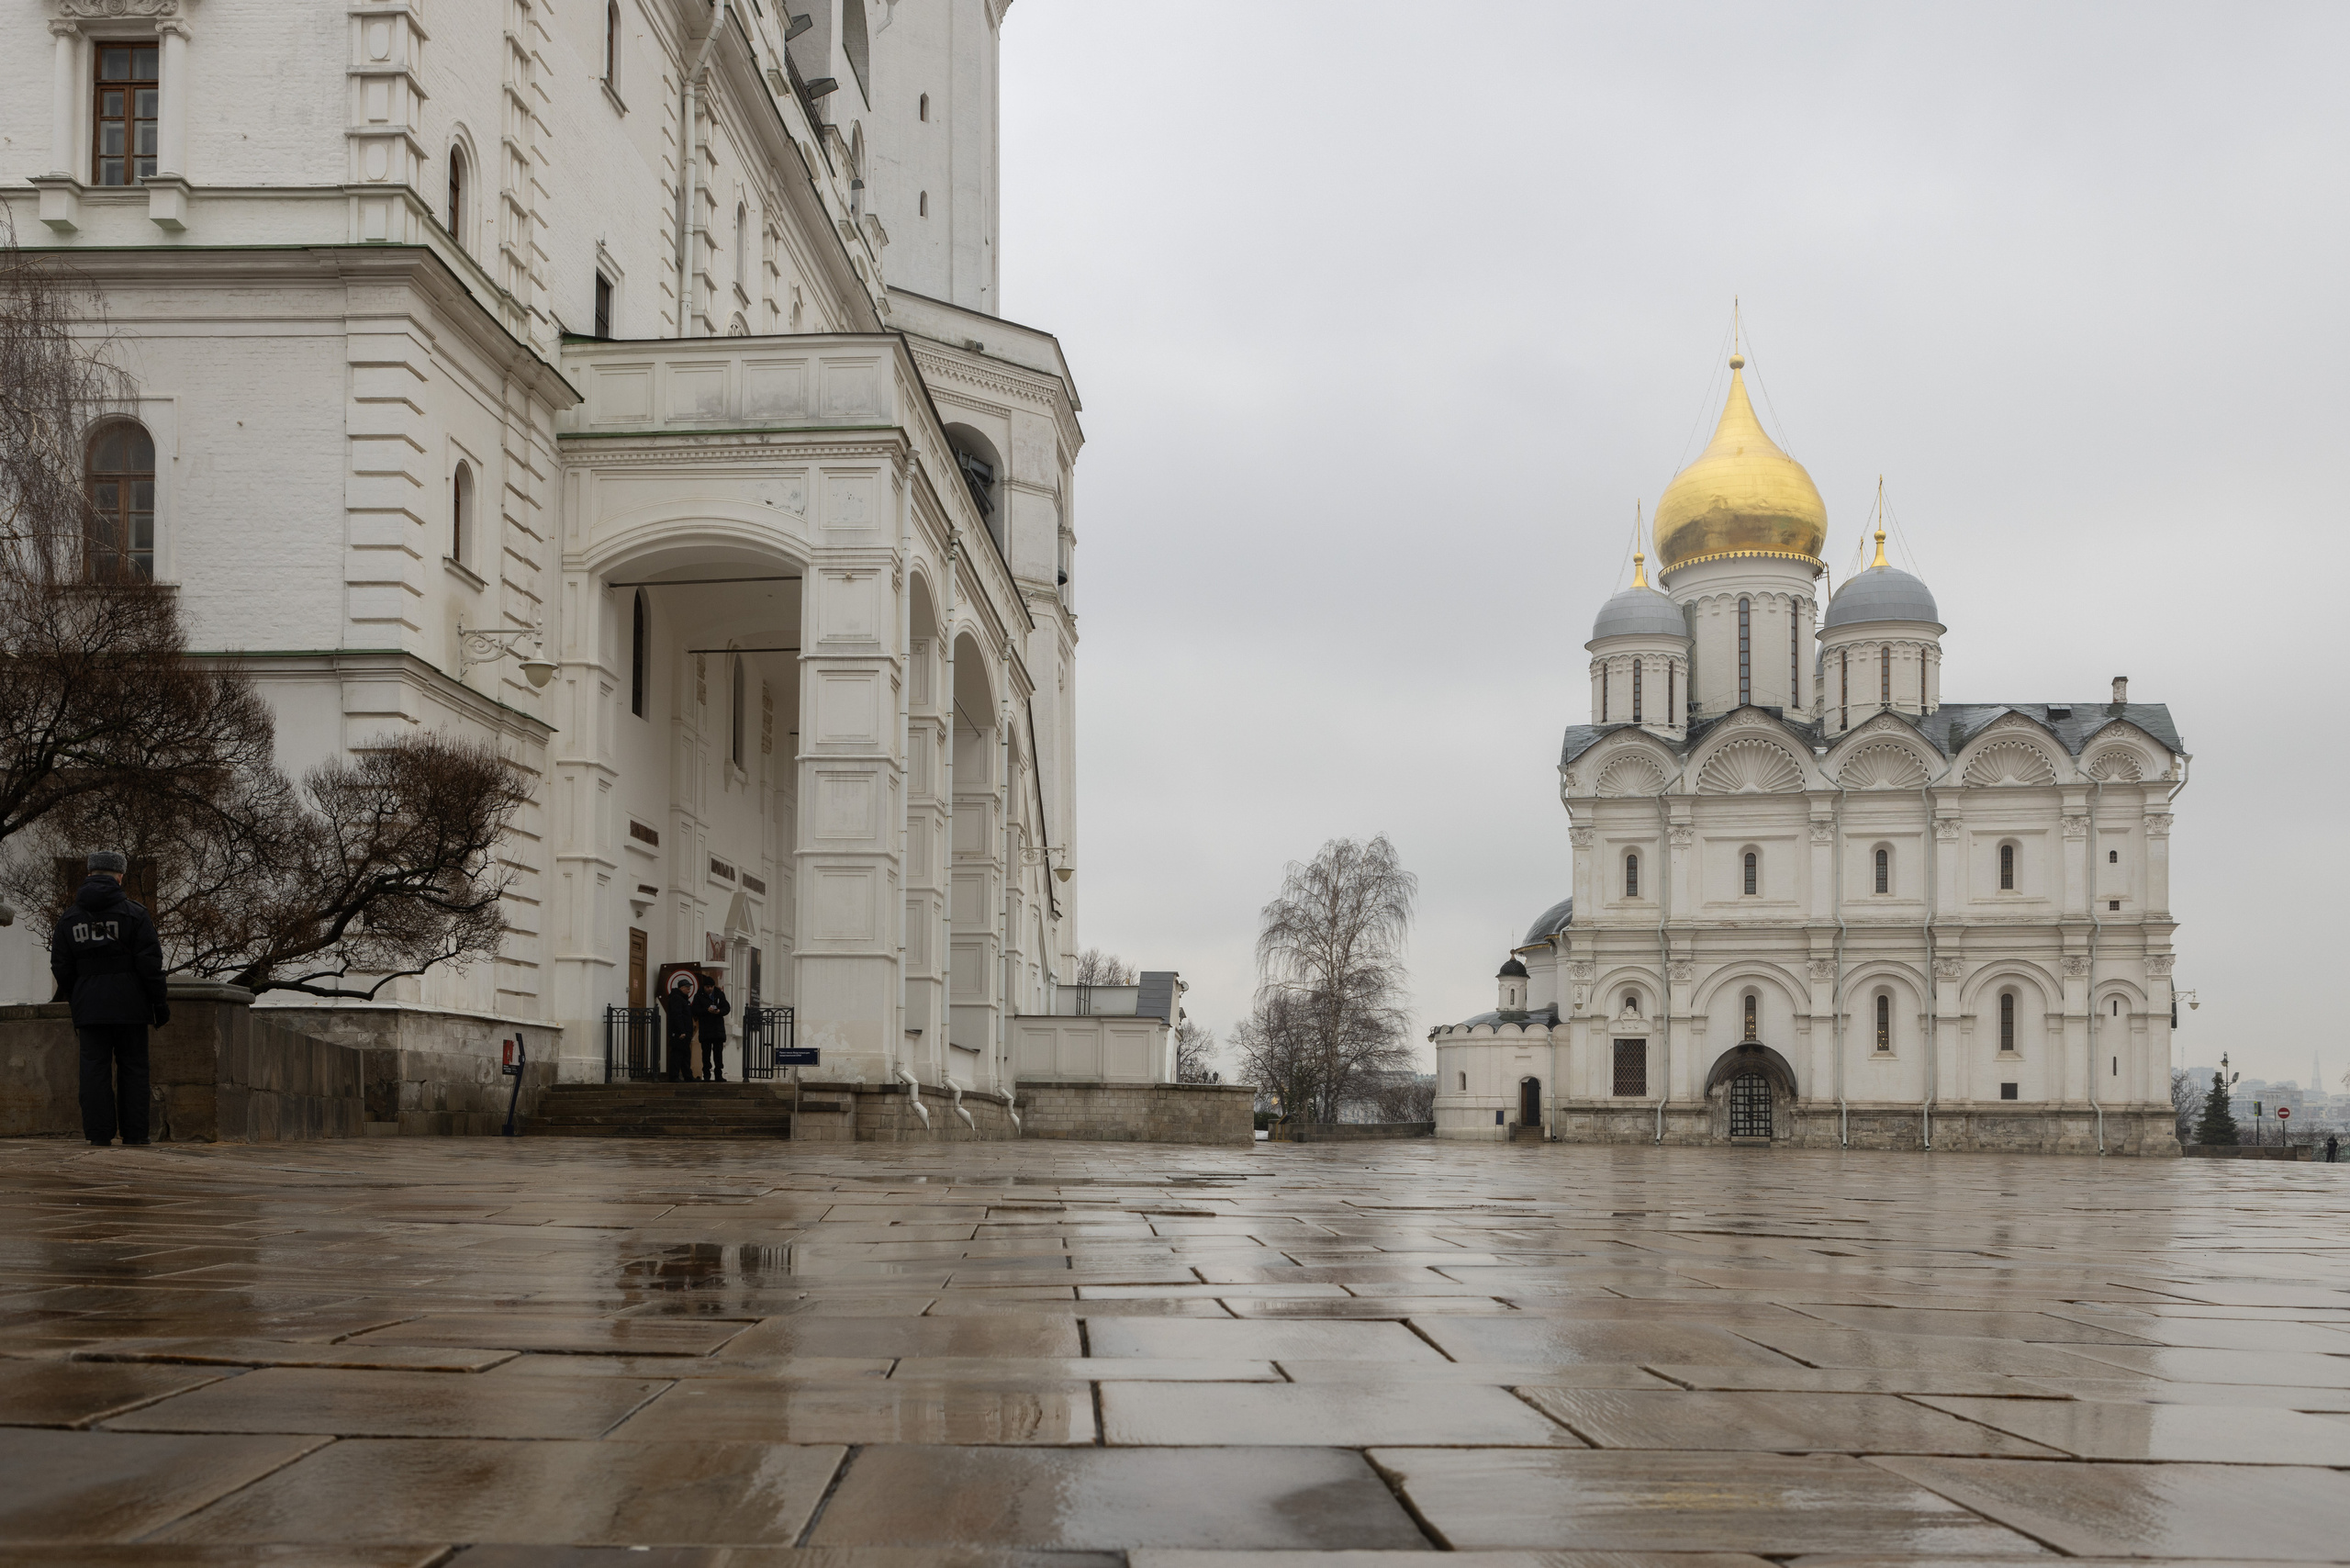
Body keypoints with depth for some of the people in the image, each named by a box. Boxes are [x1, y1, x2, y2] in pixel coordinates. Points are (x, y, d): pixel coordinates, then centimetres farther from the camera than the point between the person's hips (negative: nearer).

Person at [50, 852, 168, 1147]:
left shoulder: (69, 917, 7)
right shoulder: (135, 914, -3)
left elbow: (61, 967, 8)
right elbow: (150, 964, -7)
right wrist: (160, 1003, -2)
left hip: (89, 1006, 2)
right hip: (130, 1005, -2)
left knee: (94, 1068, 4)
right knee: (133, 1067, 3)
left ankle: (99, 1134, 1)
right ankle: (134, 1134, 2)